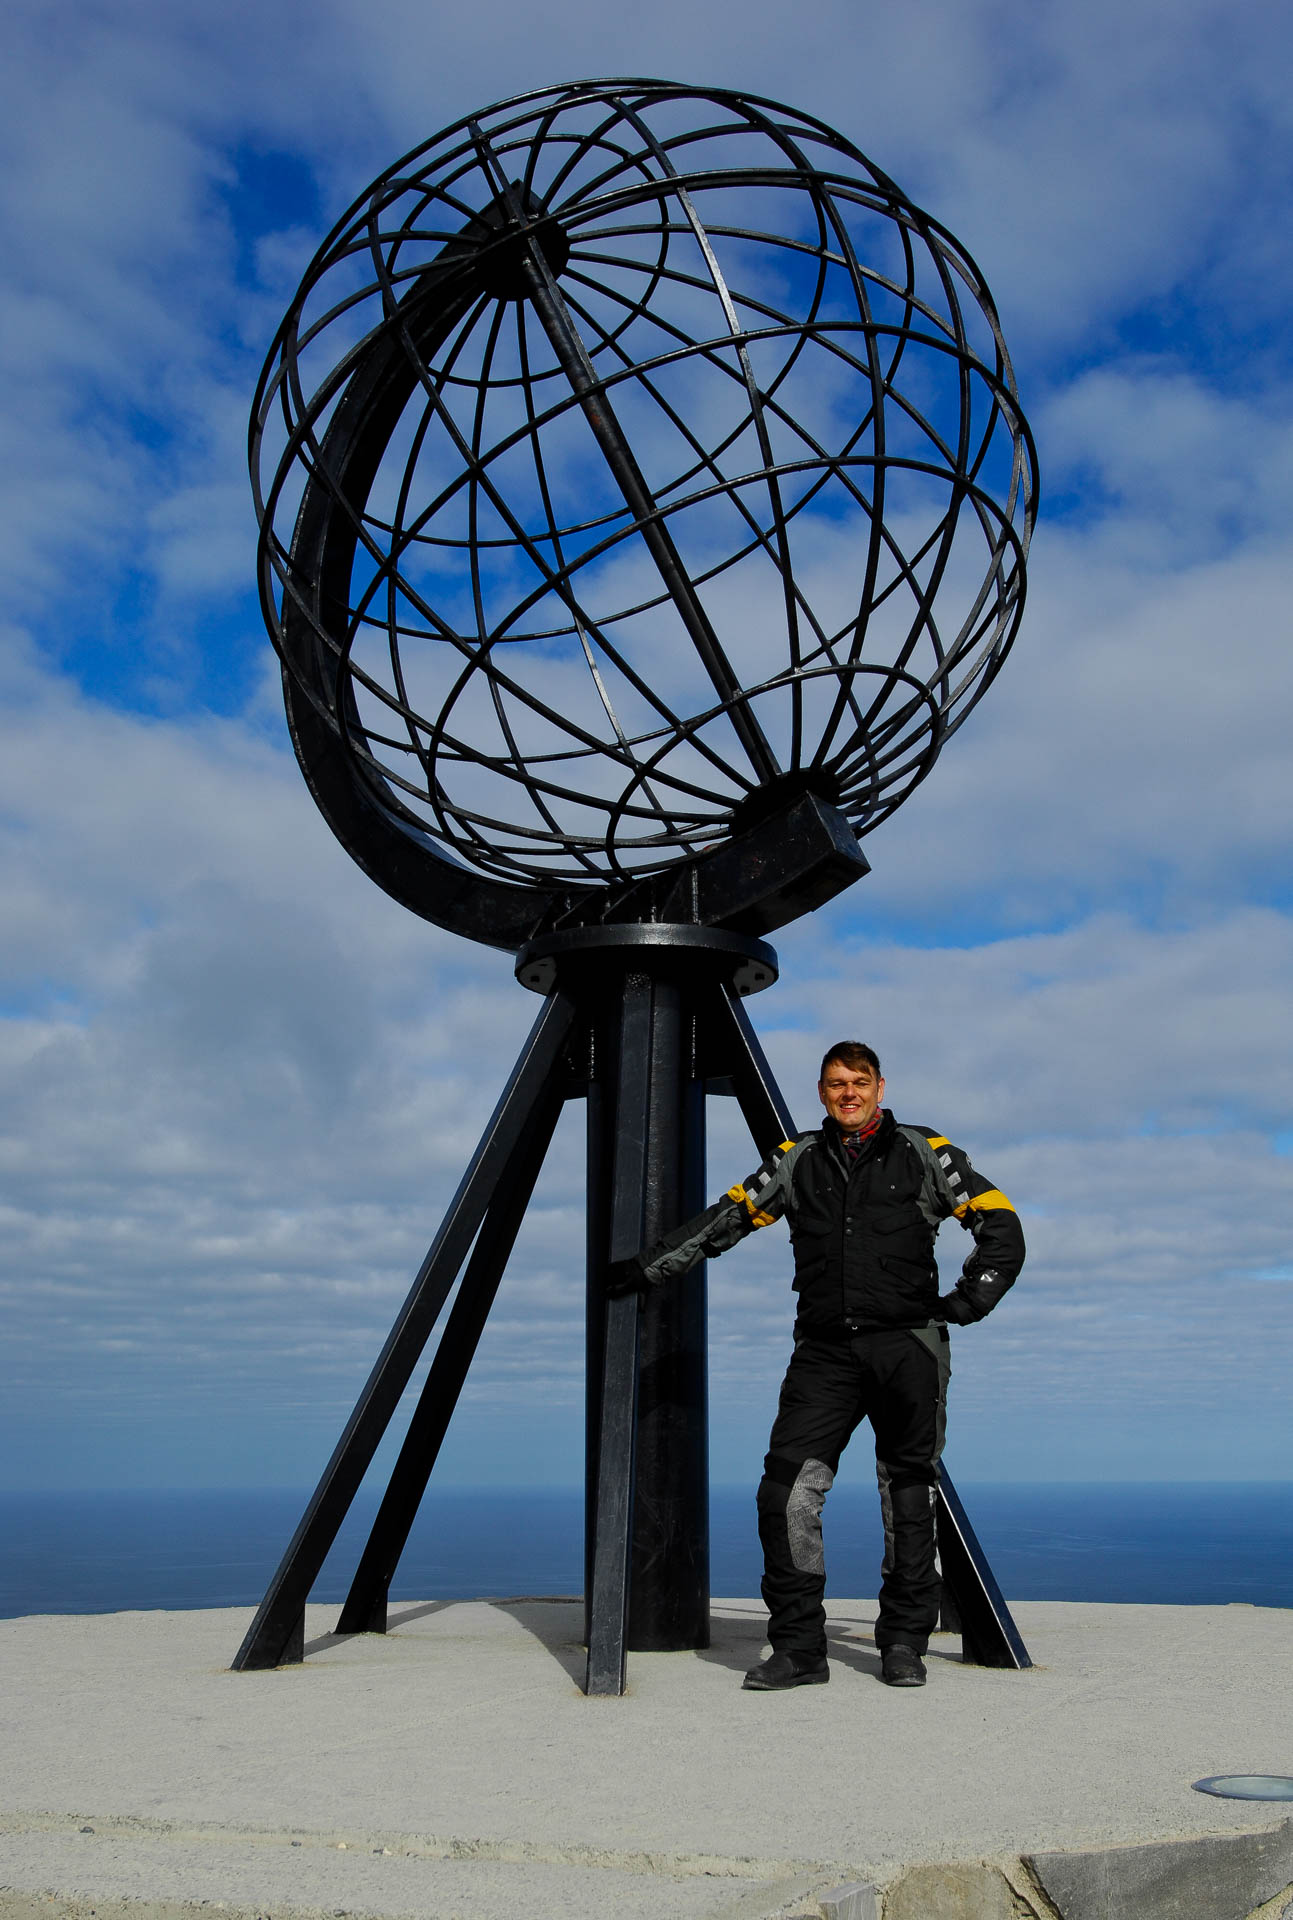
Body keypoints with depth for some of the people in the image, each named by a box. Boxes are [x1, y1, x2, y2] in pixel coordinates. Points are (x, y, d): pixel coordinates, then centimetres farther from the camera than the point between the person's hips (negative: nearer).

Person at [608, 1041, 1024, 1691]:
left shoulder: (925, 1154, 7)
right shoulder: (797, 1161, 13)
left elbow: (1002, 1228, 8)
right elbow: (721, 1221, 14)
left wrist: (963, 1304, 2)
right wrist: (642, 1269, 10)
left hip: (908, 1345, -1)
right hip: (824, 1350, 2)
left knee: (908, 1496, 6)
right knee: (788, 1490, -9)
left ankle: (904, 1643, 21)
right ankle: (798, 1646, 2)